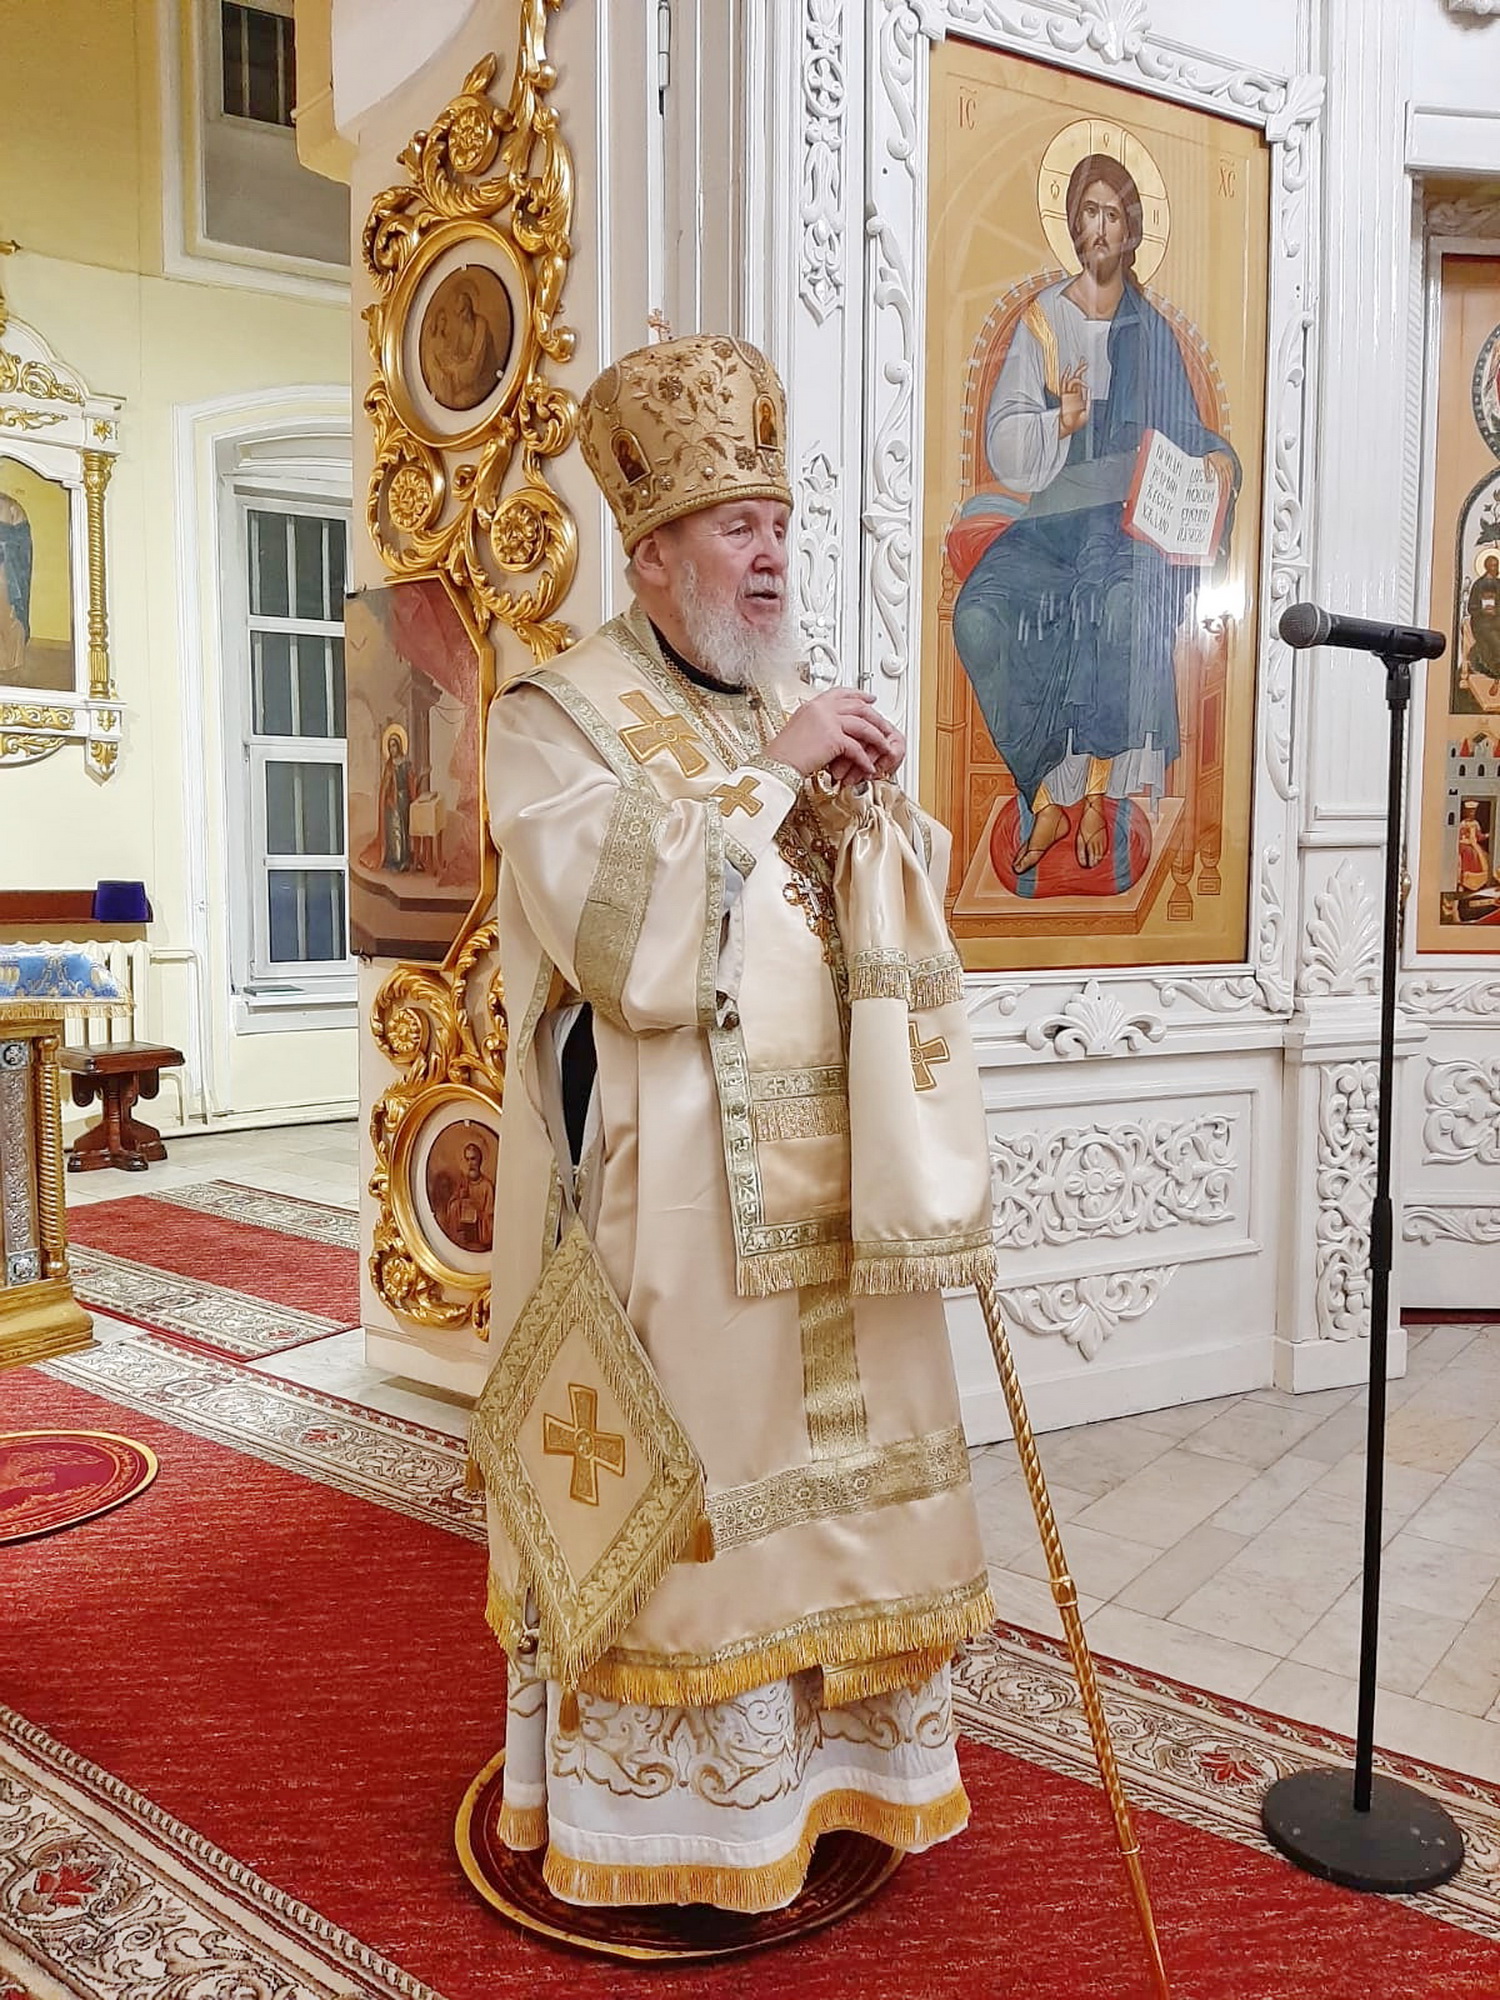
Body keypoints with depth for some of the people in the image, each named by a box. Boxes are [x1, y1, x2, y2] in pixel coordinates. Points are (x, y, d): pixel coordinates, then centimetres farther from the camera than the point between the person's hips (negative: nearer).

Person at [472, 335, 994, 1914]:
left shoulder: (804, 709, 15)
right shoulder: (561, 714, -5)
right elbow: (615, 935, -20)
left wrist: (877, 812, -3)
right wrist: (768, 777, -17)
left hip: (819, 1181, 6)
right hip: (664, 1191, -6)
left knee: (823, 1465, 12)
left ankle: (821, 1754, 31)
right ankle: (663, 1802, 22)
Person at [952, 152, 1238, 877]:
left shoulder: (1152, 333, 14)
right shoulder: (1042, 320, 11)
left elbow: (1183, 433, 15)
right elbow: (1002, 447, 1)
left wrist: (1217, 457, -7)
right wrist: (1060, 422, -18)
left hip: (1130, 520, -1)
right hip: (1048, 519, 1)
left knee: (1121, 600, -38)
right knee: (977, 614, -29)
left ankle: (1095, 791, -26)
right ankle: (1049, 796, -20)